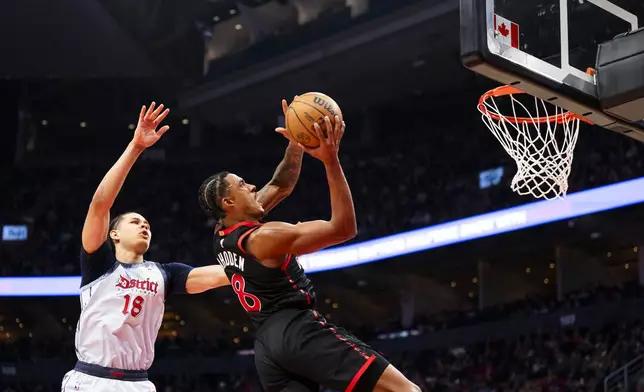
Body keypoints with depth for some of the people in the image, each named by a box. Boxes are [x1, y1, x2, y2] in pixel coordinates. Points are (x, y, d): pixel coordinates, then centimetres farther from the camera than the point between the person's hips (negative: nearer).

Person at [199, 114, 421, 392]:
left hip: (267, 344, 9)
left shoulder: (222, 238, 16)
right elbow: (343, 228, -12)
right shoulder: (265, 237, -10)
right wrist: (331, 161, -15)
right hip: (299, 330, -9)